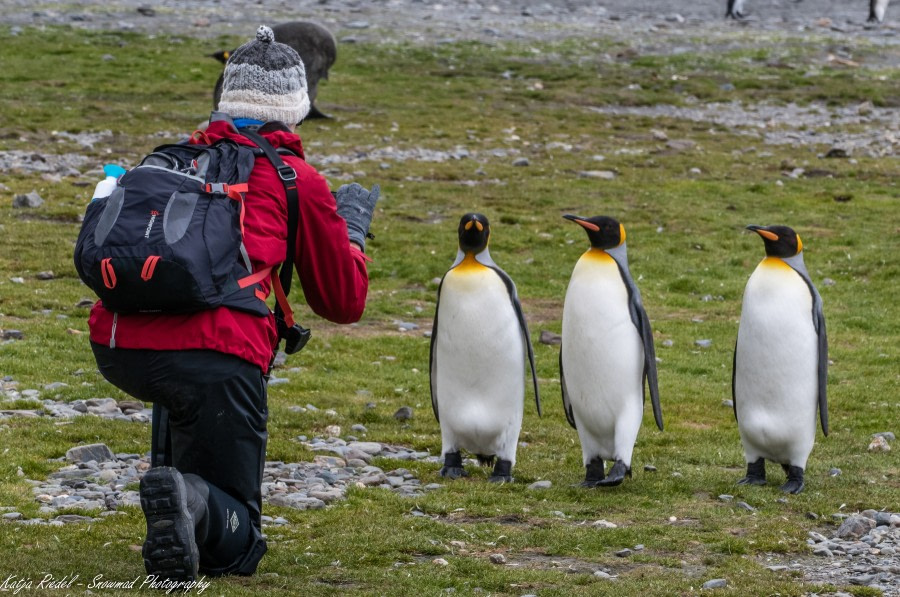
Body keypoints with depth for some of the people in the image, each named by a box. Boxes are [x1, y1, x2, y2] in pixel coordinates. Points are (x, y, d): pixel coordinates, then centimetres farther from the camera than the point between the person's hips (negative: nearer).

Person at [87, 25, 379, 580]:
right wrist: (351, 226, 39)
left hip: (116, 346, 5)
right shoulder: (299, 180, 11)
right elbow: (344, 303, 20)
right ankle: (196, 505, -28)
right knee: (235, 545, 4)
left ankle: (179, 494, 24)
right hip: (214, 355, -5)